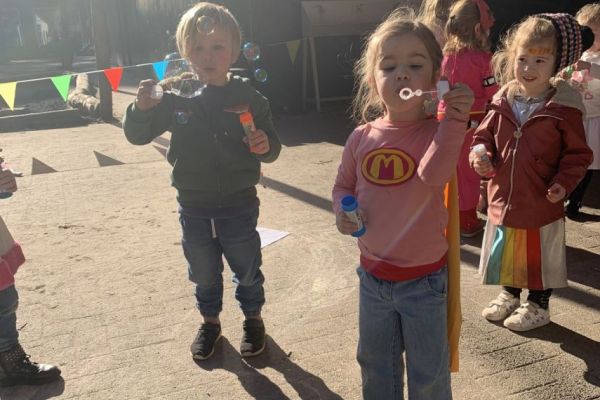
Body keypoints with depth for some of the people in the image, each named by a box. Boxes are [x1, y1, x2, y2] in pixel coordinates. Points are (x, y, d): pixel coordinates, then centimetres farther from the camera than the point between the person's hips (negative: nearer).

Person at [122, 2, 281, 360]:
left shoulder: (249, 98, -9)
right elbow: (137, 135, -2)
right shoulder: (176, 98, -7)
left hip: (238, 205, -1)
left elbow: (272, 149, -3)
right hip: (193, 206, 2)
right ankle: (210, 321, 43)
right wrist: (142, 108, -22)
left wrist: (265, 145, -26)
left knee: (247, 270, 16)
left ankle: (253, 318, 41)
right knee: (204, 273, 19)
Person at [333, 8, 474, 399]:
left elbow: (433, 175, -34)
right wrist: (343, 209, -12)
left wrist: (454, 120, -39)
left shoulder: (439, 131, -14)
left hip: (423, 279, -3)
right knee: (375, 363, 25)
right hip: (373, 275, 4)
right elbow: (343, 185, 8)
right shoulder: (362, 138, -5)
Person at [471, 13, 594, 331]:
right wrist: (481, 157, -10)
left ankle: (538, 306, 36)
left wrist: (564, 183, -19)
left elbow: (577, 153, -7)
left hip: (542, 204, -4)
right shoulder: (502, 103, -3)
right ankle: (509, 295, 45)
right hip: (503, 199, 4)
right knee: (506, 254, 22)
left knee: (539, 258, 14)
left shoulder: (563, 108, -13)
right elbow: (484, 135, 9)